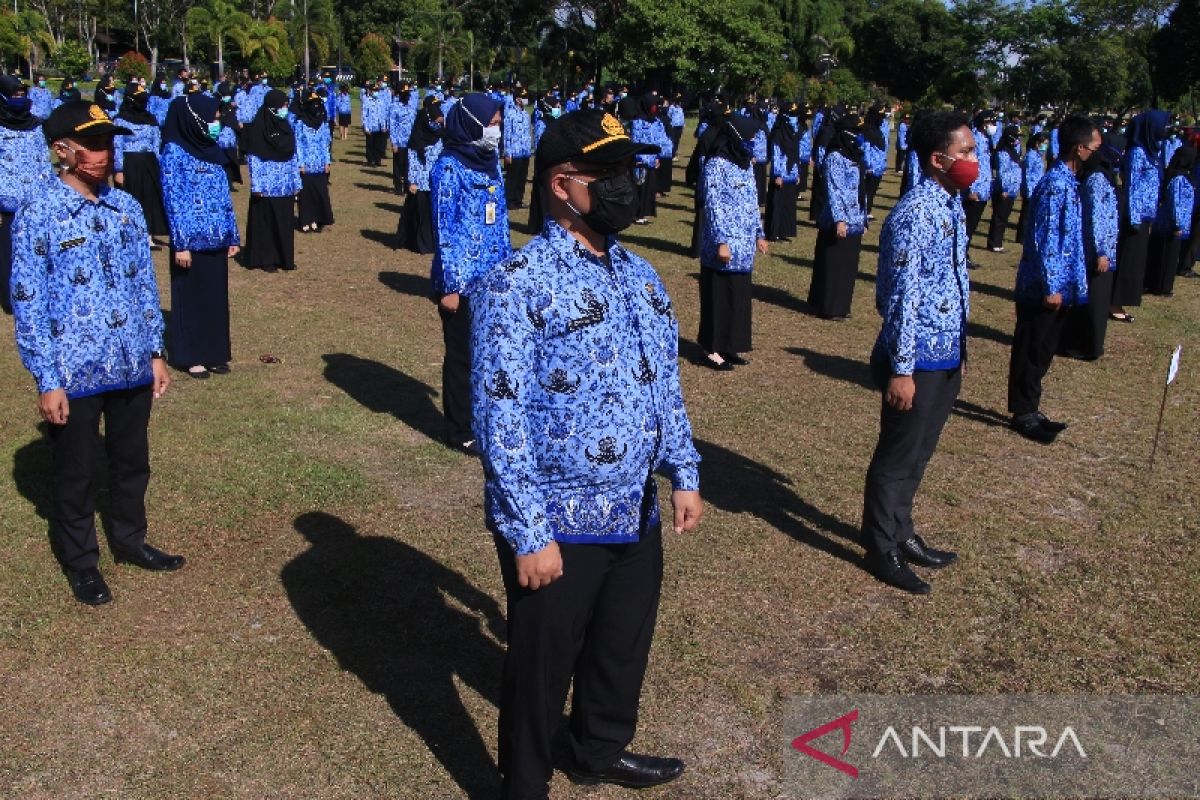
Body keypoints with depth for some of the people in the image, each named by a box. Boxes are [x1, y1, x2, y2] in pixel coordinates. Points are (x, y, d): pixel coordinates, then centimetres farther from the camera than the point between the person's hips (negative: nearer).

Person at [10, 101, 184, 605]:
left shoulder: (125, 207, 2)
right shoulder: (38, 216, -12)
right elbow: (28, 303, -11)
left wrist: (155, 352, 9)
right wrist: (47, 381, -12)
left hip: (132, 367, 5)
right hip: (74, 374, -4)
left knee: (132, 461, 20)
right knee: (75, 474, 13)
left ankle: (129, 539, 42)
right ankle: (81, 564, 32)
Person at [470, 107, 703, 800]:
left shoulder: (640, 276, 7)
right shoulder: (517, 285, -17)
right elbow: (500, 416, -20)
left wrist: (685, 474, 11)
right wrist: (528, 533, -21)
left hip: (637, 514, 7)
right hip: (557, 525, -7)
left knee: (624, 648, 24)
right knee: (543, 665, 12)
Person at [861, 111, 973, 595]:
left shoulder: (953, 204, 8)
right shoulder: (916, 214, -21)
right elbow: (902, 297, -22)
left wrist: (957, 347, 19)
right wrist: (900, 369, -20)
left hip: (947, 355, 9)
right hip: (919, 359, -9)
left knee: (919, 453, 21)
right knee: (898, 456, 6)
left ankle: (902, 533, 38)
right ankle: (882, 550, 22)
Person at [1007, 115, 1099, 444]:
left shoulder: (1069, 182, 10)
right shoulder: (1056, 185, -20)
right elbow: (1044, 241, -22)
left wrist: (1065, 284, 16)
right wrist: (1051, 287, -20)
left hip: (1059, 285, 9)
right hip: (1042, 288, -9)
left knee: (1042, 352, 17)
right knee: (1031, 352, 3)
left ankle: (1029, 410, 28)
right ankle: (1023, 414, 14)